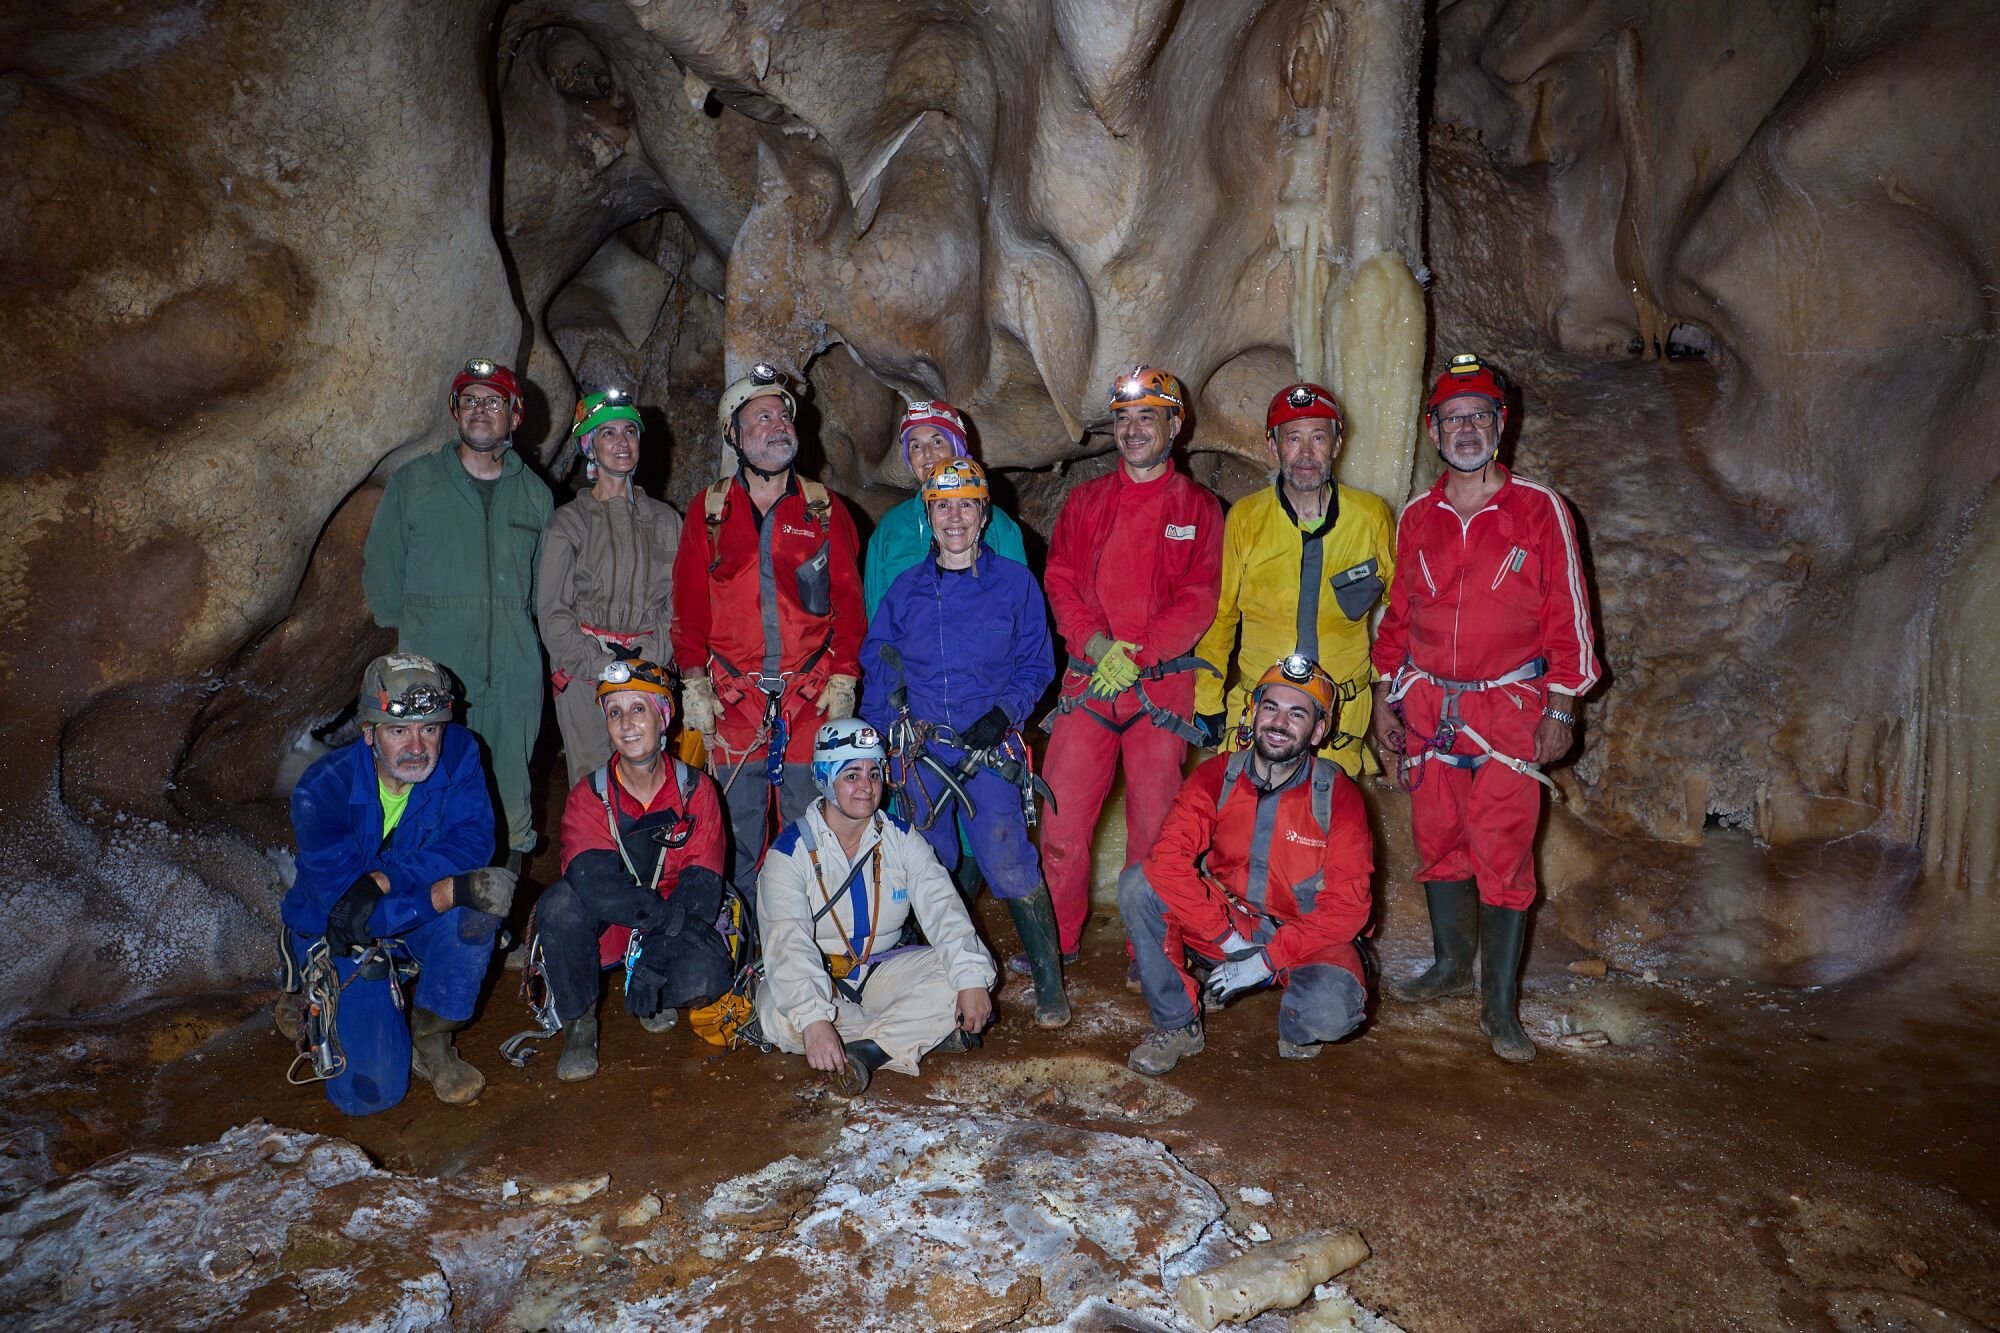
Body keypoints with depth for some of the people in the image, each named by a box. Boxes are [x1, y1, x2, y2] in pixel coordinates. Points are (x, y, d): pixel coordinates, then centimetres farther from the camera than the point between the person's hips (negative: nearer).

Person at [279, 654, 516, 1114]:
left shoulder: (458, 751, -16)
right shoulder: (321, 792, -26)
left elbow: (473, 839, -22)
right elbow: (343, 906, -30)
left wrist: (384, 880, -34)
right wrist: (450, 891, -38)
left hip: (419, 920, 3)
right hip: (340, 936, -2)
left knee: (479, 906, -31)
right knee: (371, 1091, -10)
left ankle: (430, 1037, -7)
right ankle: (312, 999, 22)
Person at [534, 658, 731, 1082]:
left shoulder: (696, 789, -8)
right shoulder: (590, 794, -7)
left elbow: (702, 889, -16)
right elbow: (591, 879, -25)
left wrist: (653, 961, -27)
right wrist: (663, 912, -38)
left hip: (673, 930, -1)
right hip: (605, 927, 1)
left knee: (705, 978, -32)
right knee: (559, 902, -31)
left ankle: (658, 997, 7)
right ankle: (578, 1022, -7)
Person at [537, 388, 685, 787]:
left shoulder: (664, 519, 13)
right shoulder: (568, 521, 5)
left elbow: (677, 601, 10)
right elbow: (552, 611, 0)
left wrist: (646, 657, -4)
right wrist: (601, 665, -10)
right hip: (584, 676, -2)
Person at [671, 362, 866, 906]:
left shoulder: (824, 509, 6)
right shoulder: (711, 511, 7)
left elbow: (849, 601, 5)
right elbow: (688, 605, 7)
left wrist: (843, 680, -2)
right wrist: (693, 682, -1)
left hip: (812, 697, 0)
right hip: (732, 698, 1)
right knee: (737, 832, 5)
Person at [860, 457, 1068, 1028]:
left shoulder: (1015, 582, 4)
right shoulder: (905, 589, 10)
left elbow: (1036, 665, 6)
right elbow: (875, 662, 14)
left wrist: (1003, 712, -10)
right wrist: (883, 731, 3)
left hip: (992, 746, -3)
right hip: (920, 747, 3)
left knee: (1009, 863, -13)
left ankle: (1049, 983, -2)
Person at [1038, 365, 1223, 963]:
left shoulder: (1199, 509, 7)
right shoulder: (1084, 501, 14)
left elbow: (1200, 599, -2)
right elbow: (1060, 581, 6)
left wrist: (1136, 655, -14)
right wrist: (1096, 643, -12)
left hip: (1163, 684, -2)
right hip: (1088, 681, 2)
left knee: (1153, 820, 1)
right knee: (1063, 810, -1)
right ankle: (1059, 939, 16)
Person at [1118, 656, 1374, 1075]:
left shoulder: (1338, 797, -14)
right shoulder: (1215, 776, -10)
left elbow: (1347, 907, -15)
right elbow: (1168, 857, -20)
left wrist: (1269, 959, -21)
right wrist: (1228, 936, -25)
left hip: (1304, 934, -2)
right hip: (1224, 923, 2)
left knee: (1332, 1012, -33)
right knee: (1138, 884, -22)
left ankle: (1297, 1027, 8)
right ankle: (1177, 1025, -7)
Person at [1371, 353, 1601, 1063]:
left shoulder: (1539, 510, -1)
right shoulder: (1417, 517, 9)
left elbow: (1567, 617, 0)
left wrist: (1561, 710, -4)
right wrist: (1384, 698, 11)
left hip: (1509, 710, -4)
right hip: (1426, 705, 4)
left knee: (1503, 854, -5)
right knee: (1438, 840, 12)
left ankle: (1499, 1003, 4)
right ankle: (1451, 964, 29)